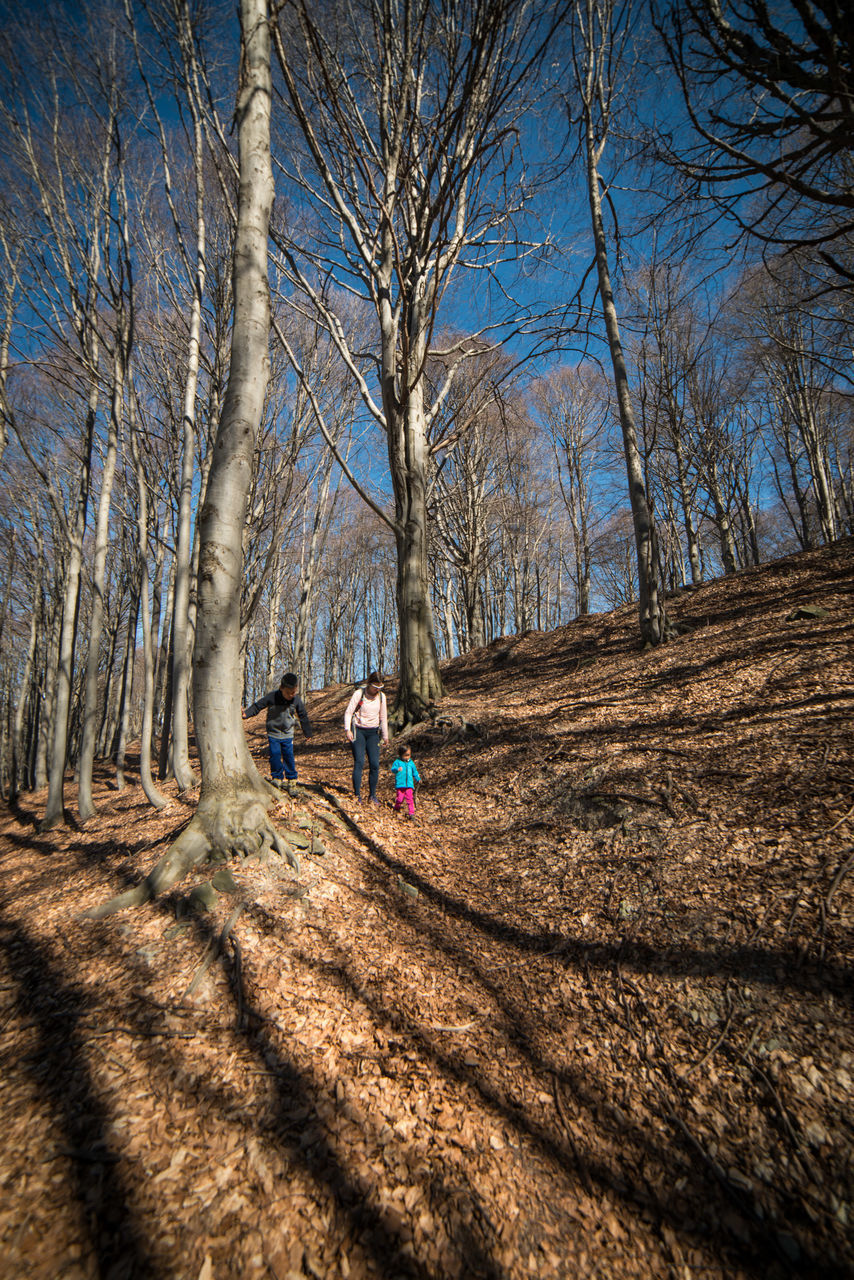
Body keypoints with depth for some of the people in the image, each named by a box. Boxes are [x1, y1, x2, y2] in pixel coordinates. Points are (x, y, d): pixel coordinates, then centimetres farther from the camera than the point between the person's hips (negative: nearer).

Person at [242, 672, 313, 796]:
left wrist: (308, 733, 12)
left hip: (287, 734, 1)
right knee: (275, 755, -6)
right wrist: (246, 714, -21)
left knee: (289, 757, -2)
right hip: (273, 733, -1)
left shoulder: (297, 700, -10)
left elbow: (303, 716, 4)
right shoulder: (271, 697, -16)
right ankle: (277, 778, 12)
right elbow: (257, 706, -5)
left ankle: (292, 781, 12)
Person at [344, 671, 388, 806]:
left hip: (373, 732, 3)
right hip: (358, 730, -3)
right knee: (359, 762, -12)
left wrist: (385, 735, 15)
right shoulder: (359, 694, -7)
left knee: (374, 764, -5)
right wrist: (347, 729, -18)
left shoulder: (381, 696, 5)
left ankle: (372, 795, 7)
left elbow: (383, 717, 13)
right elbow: (348, 712, -6)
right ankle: (357, 795, -6)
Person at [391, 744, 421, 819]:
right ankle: (397, 808, 26)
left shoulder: (411, 762, 13)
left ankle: (412, 813, -1)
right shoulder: (398, 762, 1)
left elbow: (414, 771, 26)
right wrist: (397, 769, -28)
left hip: (409, 784, 2)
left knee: (410, 798, -6)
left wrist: (418, 779, 29)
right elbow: (392, 769, -8)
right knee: (400, 798, -3)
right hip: (400, 784, -2)